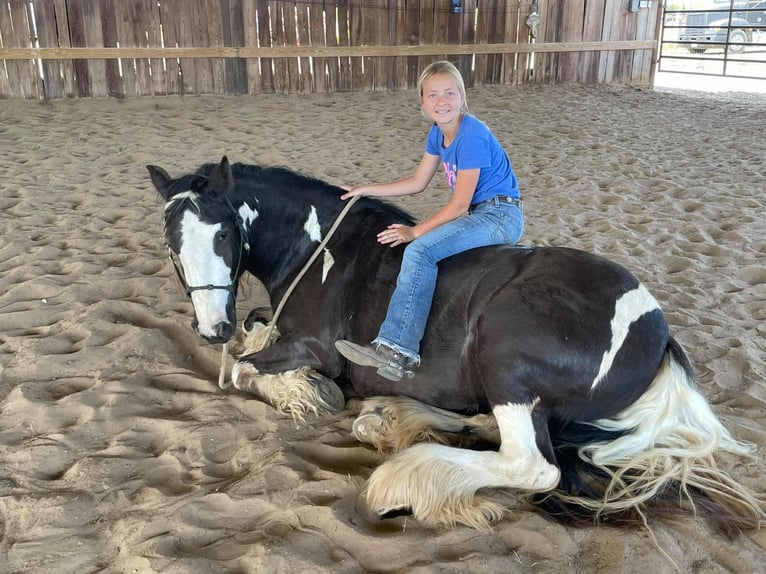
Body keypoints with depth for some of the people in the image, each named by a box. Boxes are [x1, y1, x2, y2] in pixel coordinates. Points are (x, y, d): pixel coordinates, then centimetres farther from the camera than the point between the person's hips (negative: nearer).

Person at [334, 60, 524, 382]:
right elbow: (418, 182, 18)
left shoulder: (472, 136, -19)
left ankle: (396, 350, -29)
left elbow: (459, 204, -19)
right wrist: (367, 191, 15)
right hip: (478, 215, 10)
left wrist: (415, 231, -15)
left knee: (419, 251, -25)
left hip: (500, 216, -10)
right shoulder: (438, 133, 8)